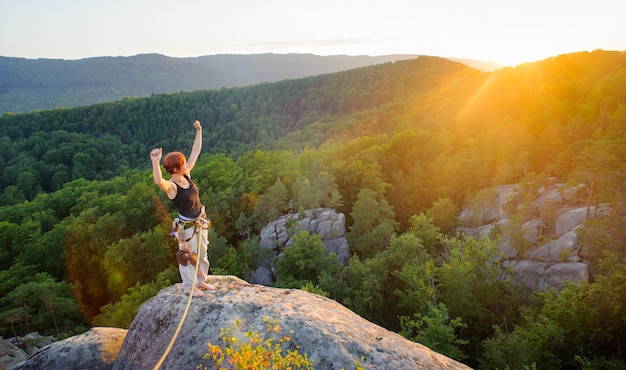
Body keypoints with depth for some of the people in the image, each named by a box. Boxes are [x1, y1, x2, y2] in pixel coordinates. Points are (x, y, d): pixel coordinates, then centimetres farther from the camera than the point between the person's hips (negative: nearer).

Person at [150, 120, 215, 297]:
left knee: (202, 254, 22)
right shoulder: (170, 186, -23)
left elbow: (196, 152, 2)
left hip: (200, 222, 7)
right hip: (186, 226, -7)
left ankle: (201, 281, 42)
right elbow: (158, 181, -49)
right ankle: (189, 287, 33)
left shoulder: (186, 175, -4)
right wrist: (155, 162, -62)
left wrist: (199, 131, 1)